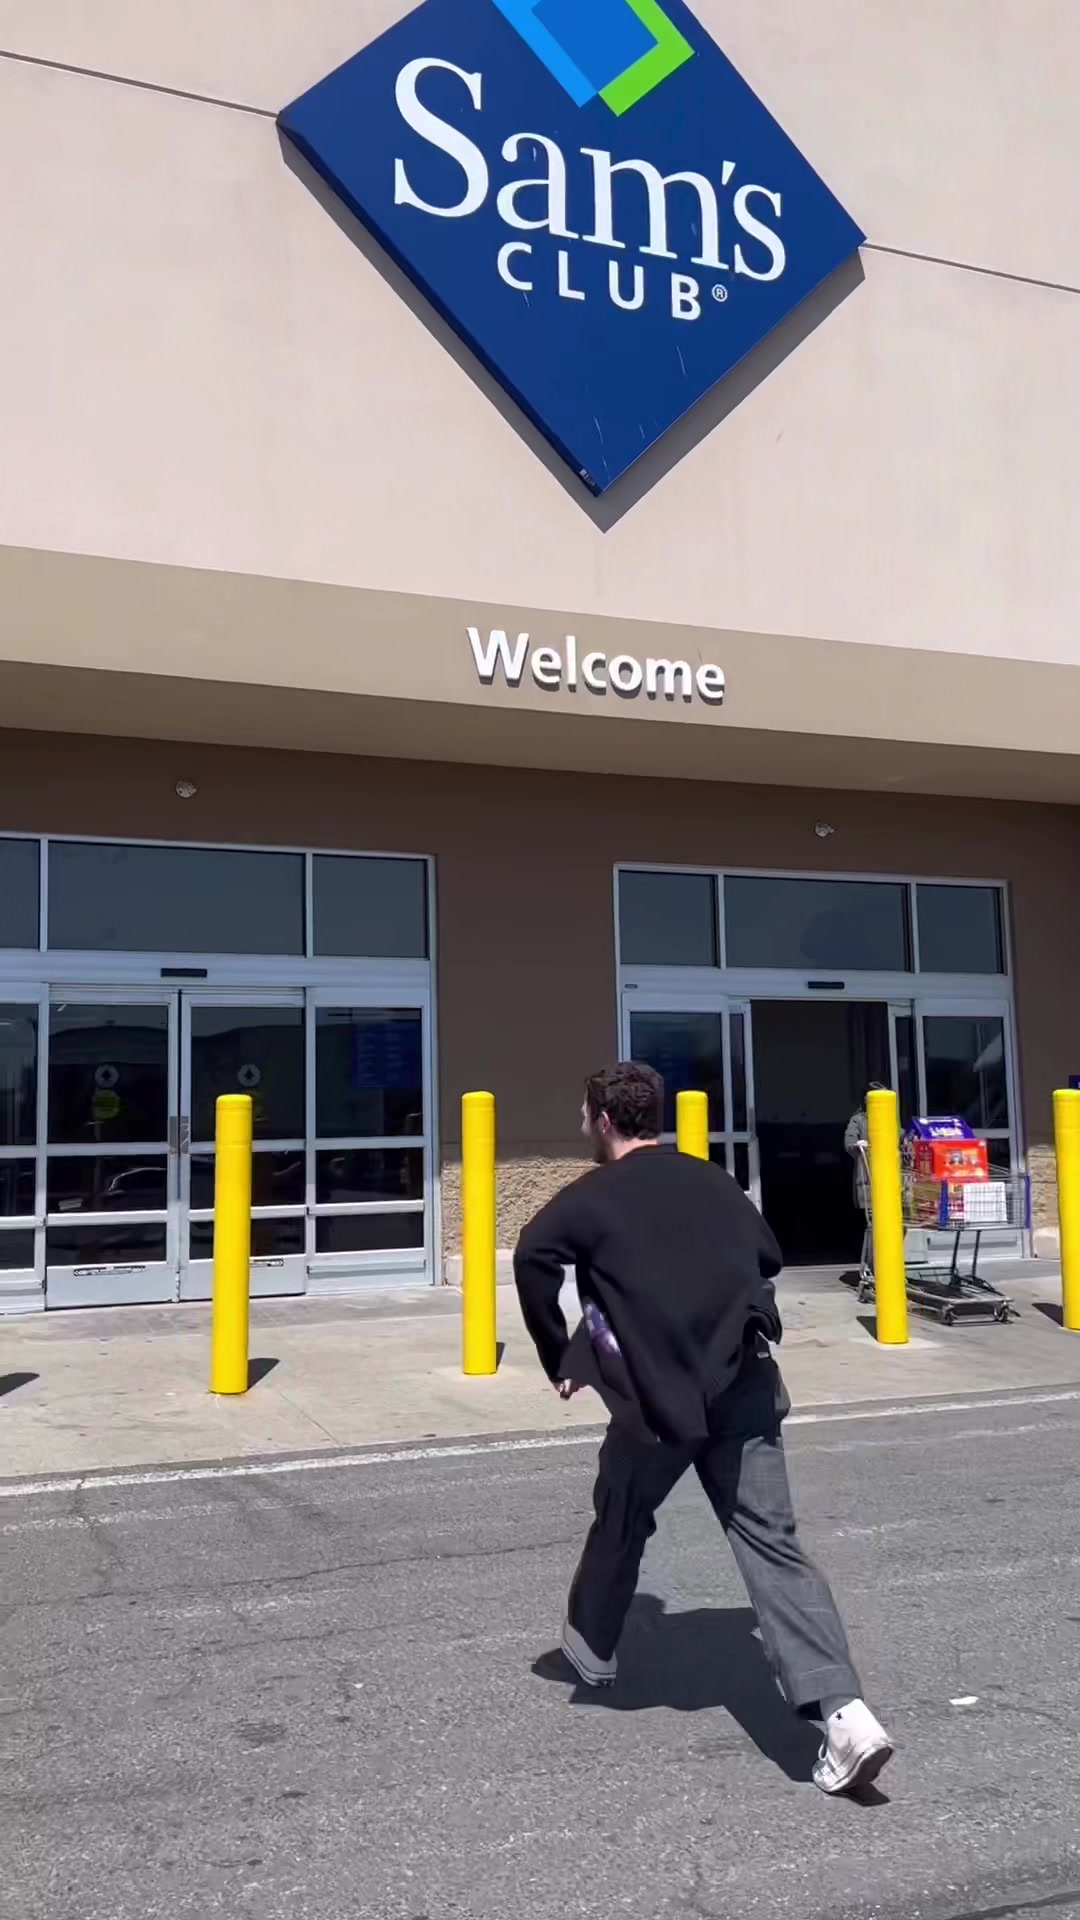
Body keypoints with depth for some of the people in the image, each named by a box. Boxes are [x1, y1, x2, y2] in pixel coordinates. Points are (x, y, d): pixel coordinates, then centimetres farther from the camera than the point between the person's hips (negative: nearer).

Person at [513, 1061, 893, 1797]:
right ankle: (844, 1709, -11)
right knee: (772, 1546, 2)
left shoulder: (593, 1198, -2)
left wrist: (559, 1356, -3)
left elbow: (533, 1259, -15)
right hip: (745, 1390, 4)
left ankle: (592, 1654, 41)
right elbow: (768, 1260, 23)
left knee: (620, 1529, 21)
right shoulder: (715, 1182, 15)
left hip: (657, 1398, -3)